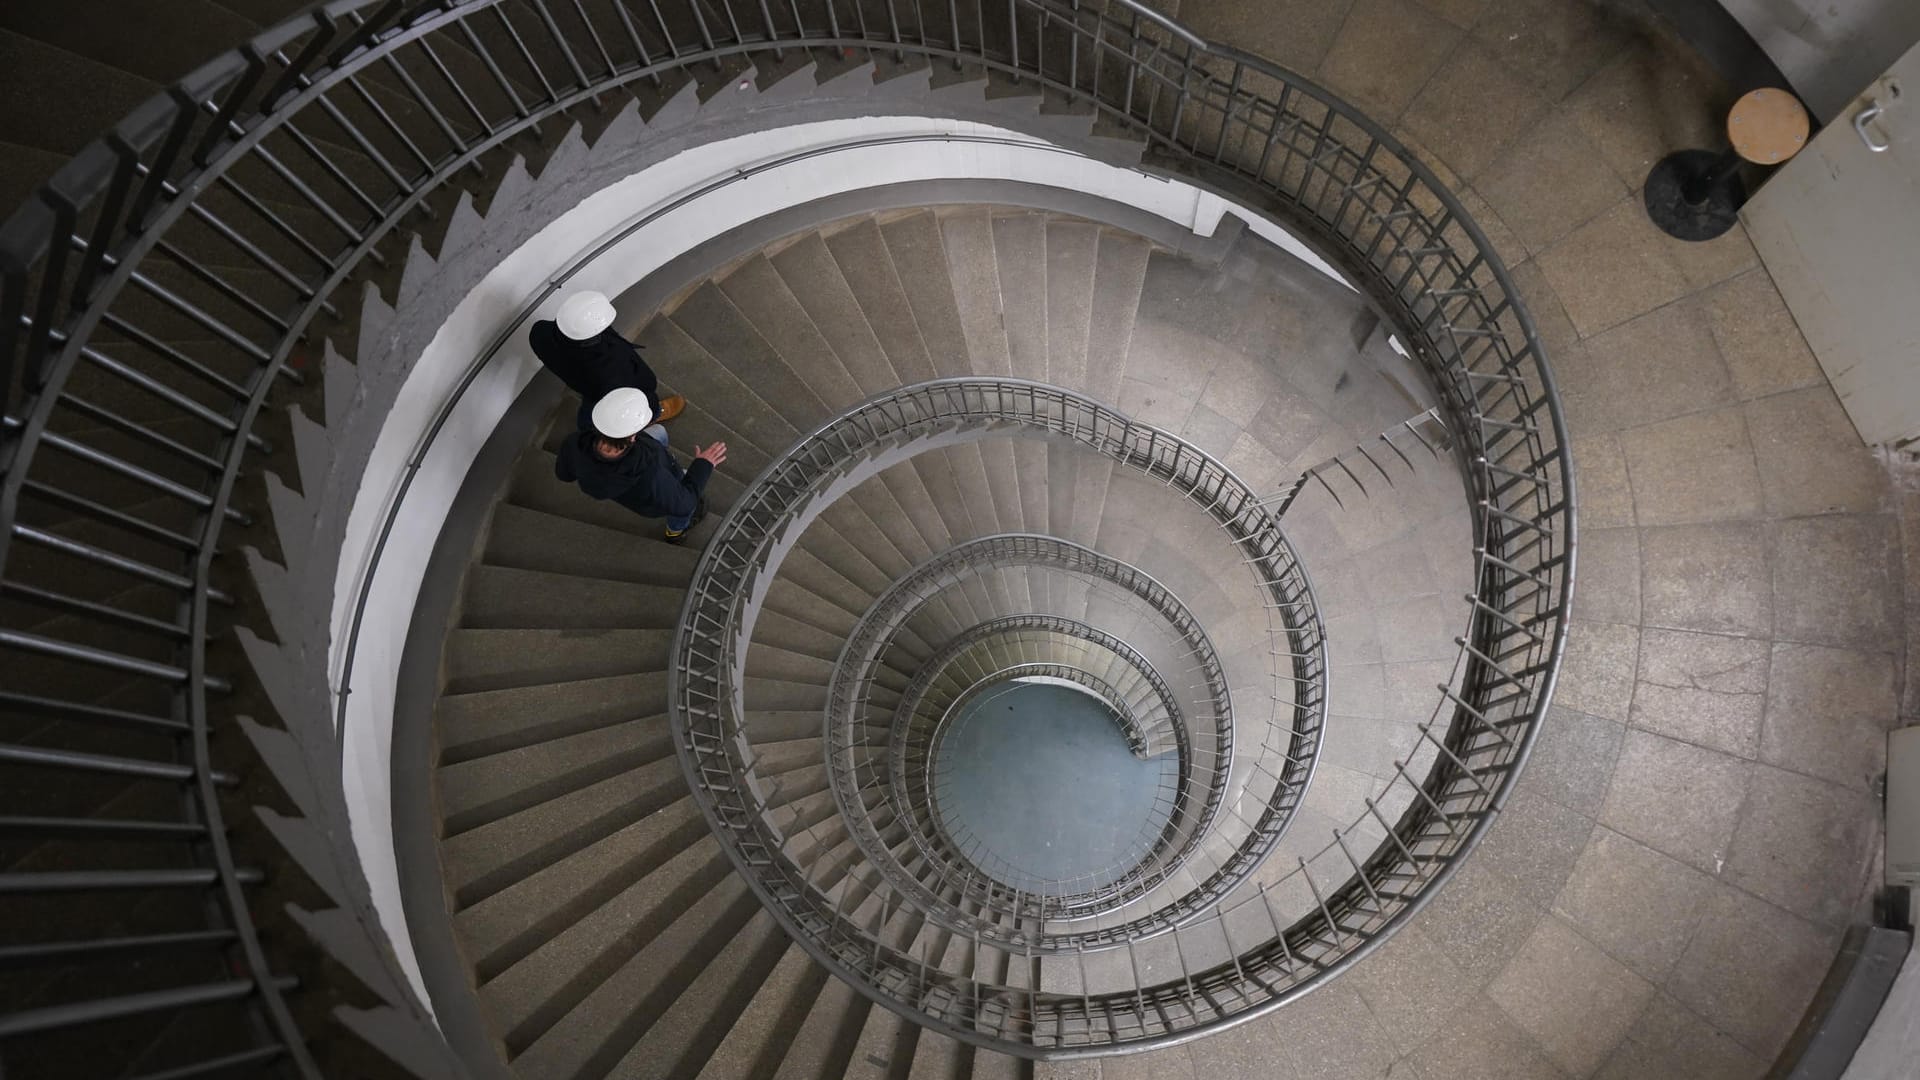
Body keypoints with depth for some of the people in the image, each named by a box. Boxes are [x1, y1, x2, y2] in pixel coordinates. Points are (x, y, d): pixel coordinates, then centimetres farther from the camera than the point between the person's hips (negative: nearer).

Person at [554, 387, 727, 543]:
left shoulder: (575, 445, -37)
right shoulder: (649, 475, -48)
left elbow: (564, 473, -12)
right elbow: (681, 504, -26)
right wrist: (703, 465, -15)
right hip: (655, 504, -4)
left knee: (658, 433, 24)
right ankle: (677, 529, 53)